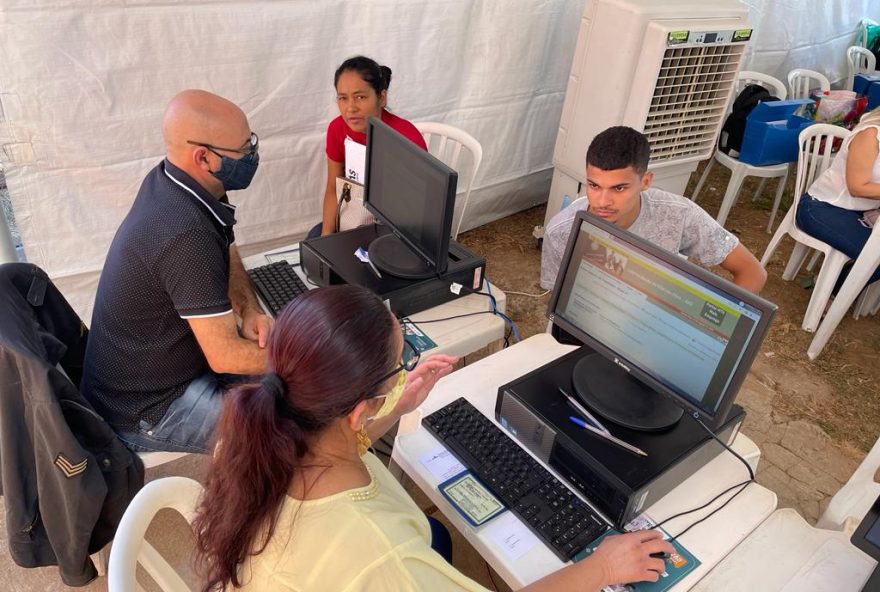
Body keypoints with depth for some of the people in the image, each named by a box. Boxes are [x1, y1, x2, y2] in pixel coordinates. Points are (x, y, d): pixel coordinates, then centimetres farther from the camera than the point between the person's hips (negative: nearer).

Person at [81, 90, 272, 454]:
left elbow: (227, 256, 9)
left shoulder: (171, 180, -6)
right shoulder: (186, 236, -34)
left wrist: (249, 311, -9)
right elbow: (226, 356, -31)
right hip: (145, 411, -9)